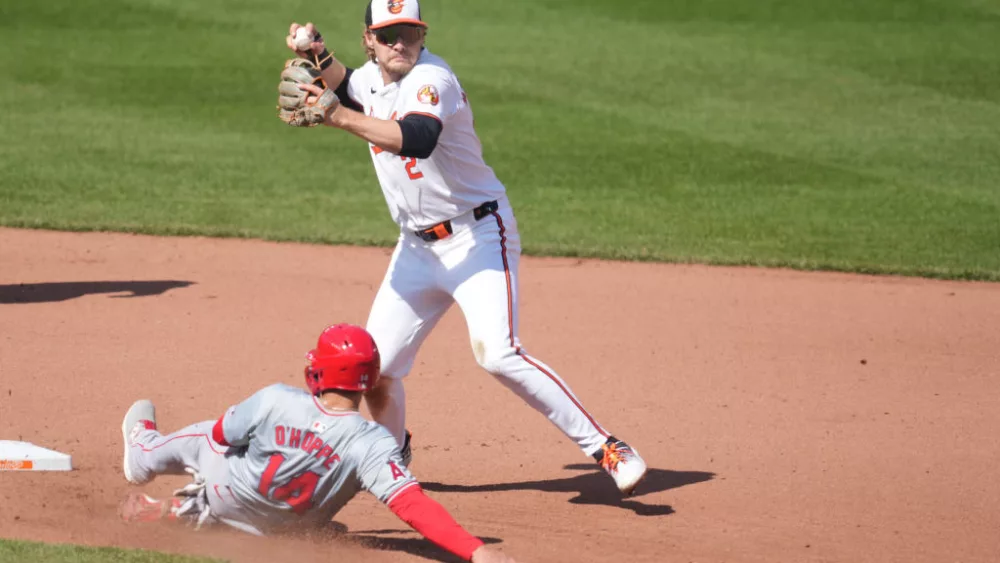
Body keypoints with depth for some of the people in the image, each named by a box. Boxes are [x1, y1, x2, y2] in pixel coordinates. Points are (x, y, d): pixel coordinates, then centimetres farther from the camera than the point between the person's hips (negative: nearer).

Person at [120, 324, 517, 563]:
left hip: (229, 495, -1)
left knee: (203, 439, 31)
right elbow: (412, 505, -44)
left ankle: (143, 449, 59)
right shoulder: (373, 445, -34)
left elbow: (221, 435, -12)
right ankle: (179, 512, 41)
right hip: (283, 529, 1)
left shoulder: (275, 401, -31)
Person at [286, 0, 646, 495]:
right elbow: (346, 88, 24)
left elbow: (417, 139, -40)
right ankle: (393, 453, 35)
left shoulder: (431, 79, -22)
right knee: (376, 366, 5)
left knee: (497, 353, -24)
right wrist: (317, 54, 2)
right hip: (417, 245, 8)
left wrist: (341, 117, -43)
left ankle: (605, 449, -20)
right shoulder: (372, 78, 3)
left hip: (478, 236, -8)